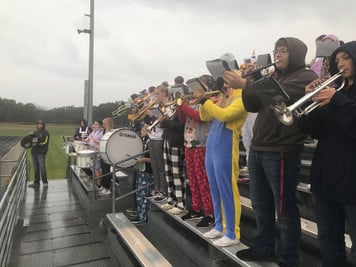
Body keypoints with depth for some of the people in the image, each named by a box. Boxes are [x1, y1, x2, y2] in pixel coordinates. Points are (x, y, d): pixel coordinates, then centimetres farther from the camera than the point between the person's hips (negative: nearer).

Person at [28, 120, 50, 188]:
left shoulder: (46, 133, -1)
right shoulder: (35, 132, 17)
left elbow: (45, 142, -9)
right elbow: (32, 140, 20)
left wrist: (37, 144, -18)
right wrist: (31, 142, -2)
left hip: (41, 152, -6)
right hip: (34, 152, 6)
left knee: (42, 167, -6)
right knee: (36, 168, 8)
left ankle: (45, 182, 2)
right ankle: (36, 182, 15)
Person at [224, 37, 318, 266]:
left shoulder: (306, 77, -3)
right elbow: (253, 107, 12)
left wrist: (244, 83, -24)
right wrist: (247, 85, -2)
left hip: (281, 152, -8)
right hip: (257, 149, 8)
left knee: (285, 209, 2)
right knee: (261, 205, 16)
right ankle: (264, 248, 33)